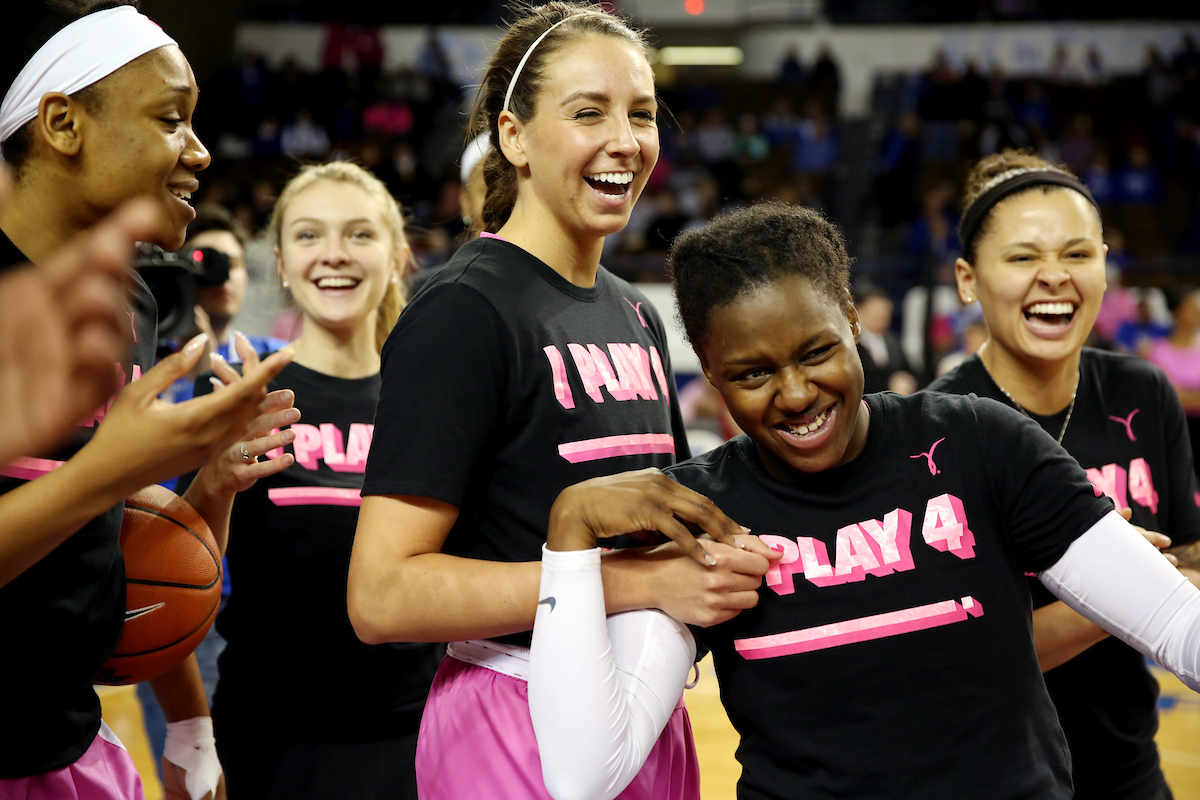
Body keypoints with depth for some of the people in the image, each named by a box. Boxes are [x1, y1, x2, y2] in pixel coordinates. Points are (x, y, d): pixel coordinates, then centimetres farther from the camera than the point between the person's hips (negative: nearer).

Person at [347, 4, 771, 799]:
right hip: (517, 726, -7)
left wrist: (725, 556, 1)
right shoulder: (464, 312, -14)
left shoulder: (636, 315, 10)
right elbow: (383, 596, -22)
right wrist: (642, 583, -23)